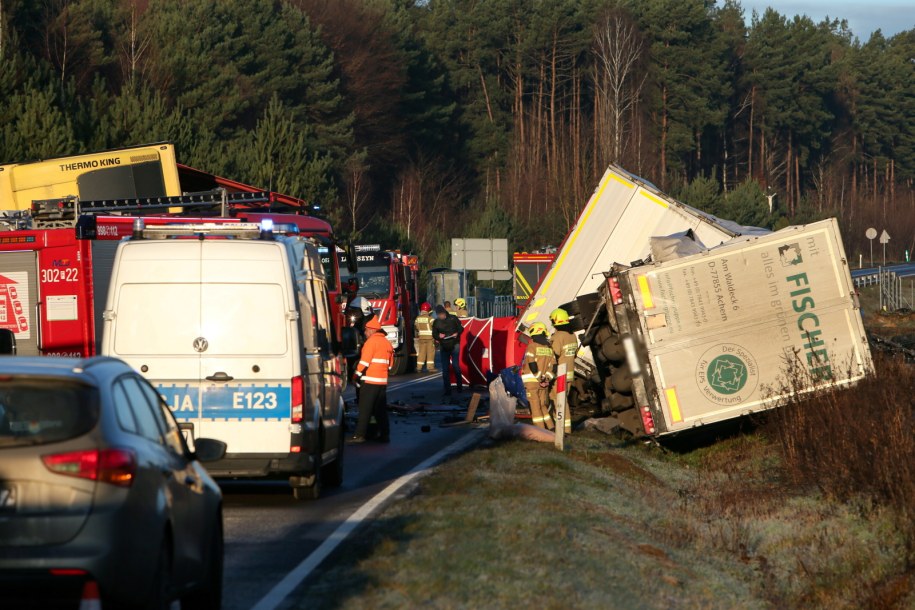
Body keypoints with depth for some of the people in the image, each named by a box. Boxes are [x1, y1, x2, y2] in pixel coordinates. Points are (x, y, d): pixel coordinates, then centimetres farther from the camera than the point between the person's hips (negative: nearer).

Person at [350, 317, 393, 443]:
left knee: (365, 409, -6)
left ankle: (360, 435, -9)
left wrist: (356, 376, -9)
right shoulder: (387, 342, 15)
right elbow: (389, 363, 20)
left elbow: (364, 362, -15)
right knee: (381, 409, 11)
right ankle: (384, 434, 11)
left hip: (369, 381, -7)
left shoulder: (371, 341, -10)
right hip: (382, 381, 7)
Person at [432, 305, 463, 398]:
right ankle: (447, 390, 4)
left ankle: (459, 387, 10)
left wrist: (457, 333, -18)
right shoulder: (436, 322, 3)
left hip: (454, 345, -3)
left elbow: (460, 328, 2)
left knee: (456, 365, -4)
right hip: (444, 347, 3)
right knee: (445, 369, 0)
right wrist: (438, 336, -15)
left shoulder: (453, 318, -3)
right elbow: (434, 334, 7)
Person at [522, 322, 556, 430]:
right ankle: (551, 427, 11)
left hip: (532, 380, -6)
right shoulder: (549, 348, 10)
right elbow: (553, 367, 6)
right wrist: (547, 378, -1)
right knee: (543, 405, 15)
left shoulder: (532, 346, -10)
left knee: (535, 406, -1)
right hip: (544, 382, 6)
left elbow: (532, 365, -16)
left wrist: (540, 379, -11)